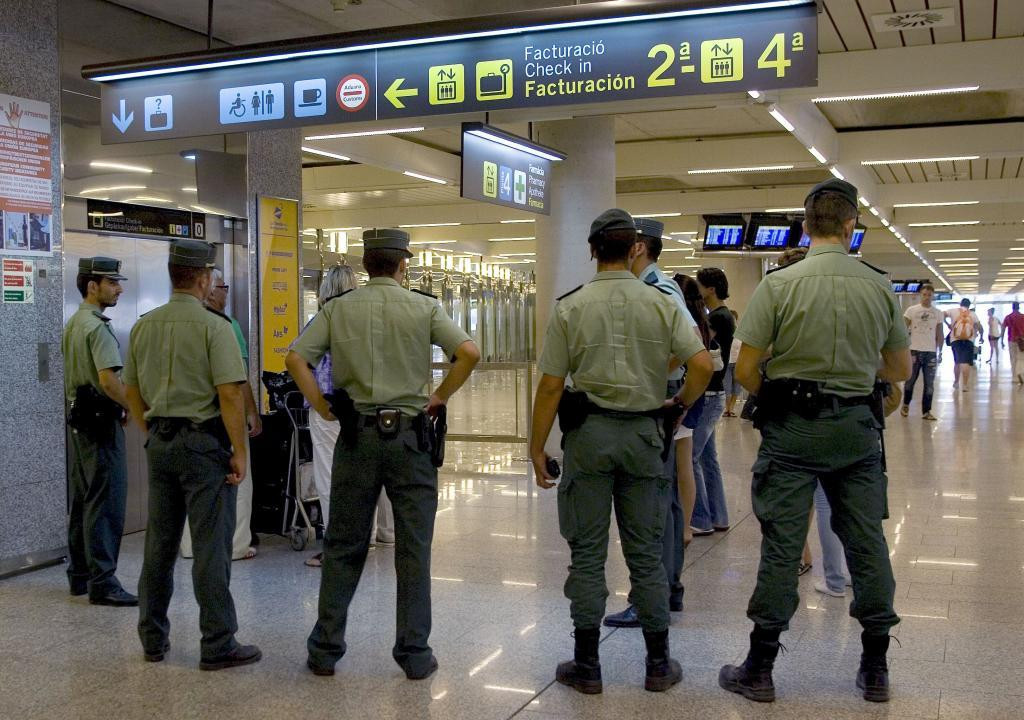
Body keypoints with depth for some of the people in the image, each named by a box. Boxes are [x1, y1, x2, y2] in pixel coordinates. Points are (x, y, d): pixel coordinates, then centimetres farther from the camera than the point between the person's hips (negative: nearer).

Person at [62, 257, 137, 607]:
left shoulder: (72, 324, 15)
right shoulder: (97, 327, -16)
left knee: (82, 500, 15)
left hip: (78, 417, 10)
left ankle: (79, 574, 23)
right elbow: (108, 381, -25)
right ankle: (102, 582, -5)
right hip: (101, 420, -10)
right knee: (106, 503, -7)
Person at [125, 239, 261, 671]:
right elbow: (230, 393, -17)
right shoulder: (213, 326, -12)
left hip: (159, 441, 6)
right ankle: (218, 646, 4)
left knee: (159, 543, 14)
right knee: (211, 546, -1)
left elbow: (131, 390, 14)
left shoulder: (144, 326, 7)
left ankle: (153, 639, 23)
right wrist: (240, 451, -12)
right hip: (204, 441, -6)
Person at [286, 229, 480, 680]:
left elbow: (295, 359, -4)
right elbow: (469, 353, -12)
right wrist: (439, 397, -1)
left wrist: (323, 407, 3)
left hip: (356, 436, 2)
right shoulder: (424, 308, -1)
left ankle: (325, 650, 18)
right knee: (413, 550, 6)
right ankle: (414, 654, 12)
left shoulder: (337, 309, 3)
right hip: (408, 434, -2)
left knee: (343, 547, 11)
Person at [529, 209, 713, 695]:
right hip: (643, 433, 2)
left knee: (587, 553, 6)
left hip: (588, 434, -1)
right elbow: (702, 365, -8)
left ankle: (587, 665, 12)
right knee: (645, 553, 10)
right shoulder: (661, 304, 0)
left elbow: (550, 386, -5)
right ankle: (659, 664, 17)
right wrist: (679, 405, 10)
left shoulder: (570, 307, -4)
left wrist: (537, 448, 2)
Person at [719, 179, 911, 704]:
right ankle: (875, 668, 22)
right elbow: (900, 370, 10)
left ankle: (759, 669, 11)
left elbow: (745, 371, -10)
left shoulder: (779, 284, -9)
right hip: (857, 425, 3)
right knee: (866, 542, 11)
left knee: (782, 544, 2)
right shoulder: (879, 287, 0)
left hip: (793, 425, -2)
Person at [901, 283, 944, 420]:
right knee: (910, 380, 7)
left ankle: (926, 411, 8)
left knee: (929, 384, 2)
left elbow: (939, 334, 10)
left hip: (931, 352, 2)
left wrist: (940, 352, 6)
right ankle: (906, 405, 27)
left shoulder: (938, 313, 6)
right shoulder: (912, 310, 0)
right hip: (914, 350, -2)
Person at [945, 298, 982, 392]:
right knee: (966, 362, -4)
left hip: (955, 339, 1)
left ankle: (956, 382, 23)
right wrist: (981, 335, 26)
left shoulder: (953, 311, 8)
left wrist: (948, 324, 8)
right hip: (968, 340, -1)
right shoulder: (972, 314, 11)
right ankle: (965, 385, -11)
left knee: (957, 362, 14)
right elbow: (979, 327, 9)